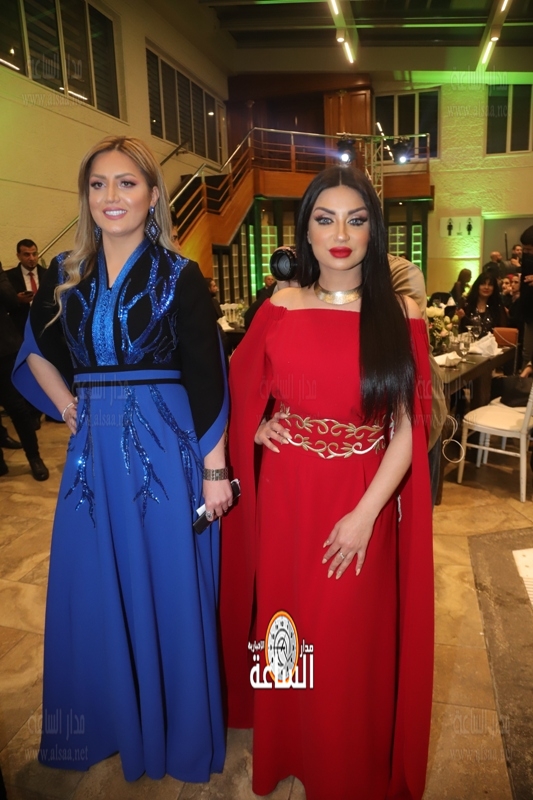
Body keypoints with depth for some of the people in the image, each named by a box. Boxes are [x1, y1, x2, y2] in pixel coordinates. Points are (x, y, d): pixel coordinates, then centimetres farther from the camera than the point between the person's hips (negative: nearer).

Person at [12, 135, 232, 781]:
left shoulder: (180, 278, -5)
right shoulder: (65, 275, 6)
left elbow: (206, 382, -9)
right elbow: (37, 349, 21)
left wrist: (214, 470, -12)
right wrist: (67, 407, 7)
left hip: (165, 451, -4)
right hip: (92, 452, 4)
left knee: (168, 592, 9)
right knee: (91, 594, 15)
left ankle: (175, 732, 35)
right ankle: (107, 720, 42)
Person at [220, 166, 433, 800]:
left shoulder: (401, 315, -4)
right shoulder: (279, 310, 1)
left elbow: (408, 432, -7)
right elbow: (238, 391, 16)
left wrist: (365, 515, -14)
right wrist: (259, 430, -2)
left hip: (367, 508, -1)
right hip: (288, 501, 2)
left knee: (357, 643, 12)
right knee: (292, 632, 15)